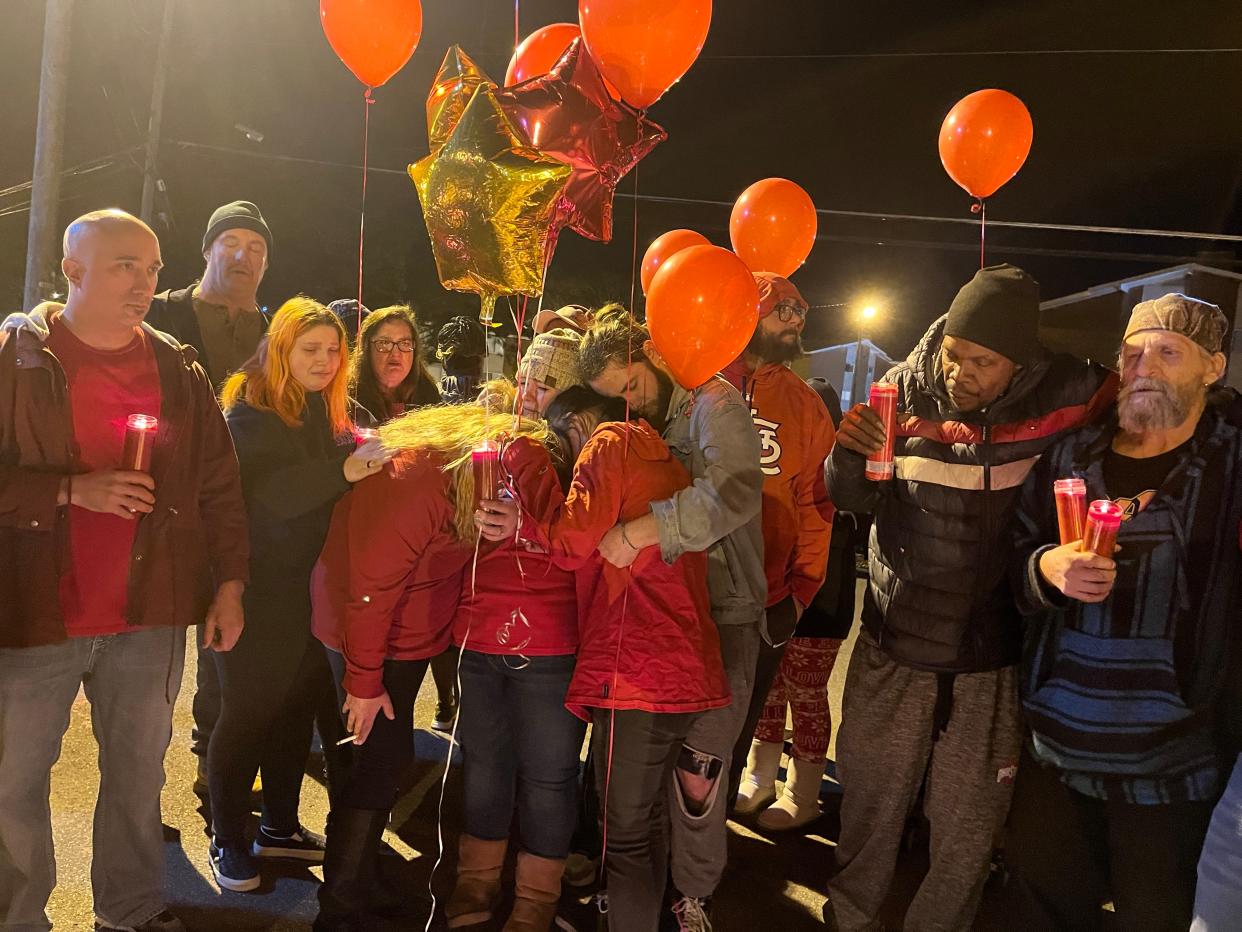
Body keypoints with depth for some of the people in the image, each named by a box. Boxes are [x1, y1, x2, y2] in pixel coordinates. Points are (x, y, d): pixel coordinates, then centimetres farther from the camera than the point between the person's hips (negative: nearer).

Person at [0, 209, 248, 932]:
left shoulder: (178, 369, 7)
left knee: (140, 773, 13)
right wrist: (72, 490, -19)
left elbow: (219, 482, 7)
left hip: (150, 615, 3)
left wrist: (231, 583, 3)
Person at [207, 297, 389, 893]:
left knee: (299, 703, 14)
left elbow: (322, 489, 11)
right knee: (249, 709, 3)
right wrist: (343, 471, -38)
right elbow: (268, 493, -26)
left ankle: (279, 827, 30)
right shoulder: (251, 409, -12)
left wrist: (365, 459, -8)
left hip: (311, 586, 7)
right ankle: (227, 841, 20)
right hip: (260, 589, -7)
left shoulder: (323, 409, 10)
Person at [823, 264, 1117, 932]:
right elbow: (852, 500, 1)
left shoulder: (1064, 398, -11)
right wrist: (848, 454, -24)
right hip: (892, 650, 1)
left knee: (968, 829, 14)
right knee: (870, 804, 13)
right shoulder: (905, 391, -6)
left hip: (992, 660, 0)